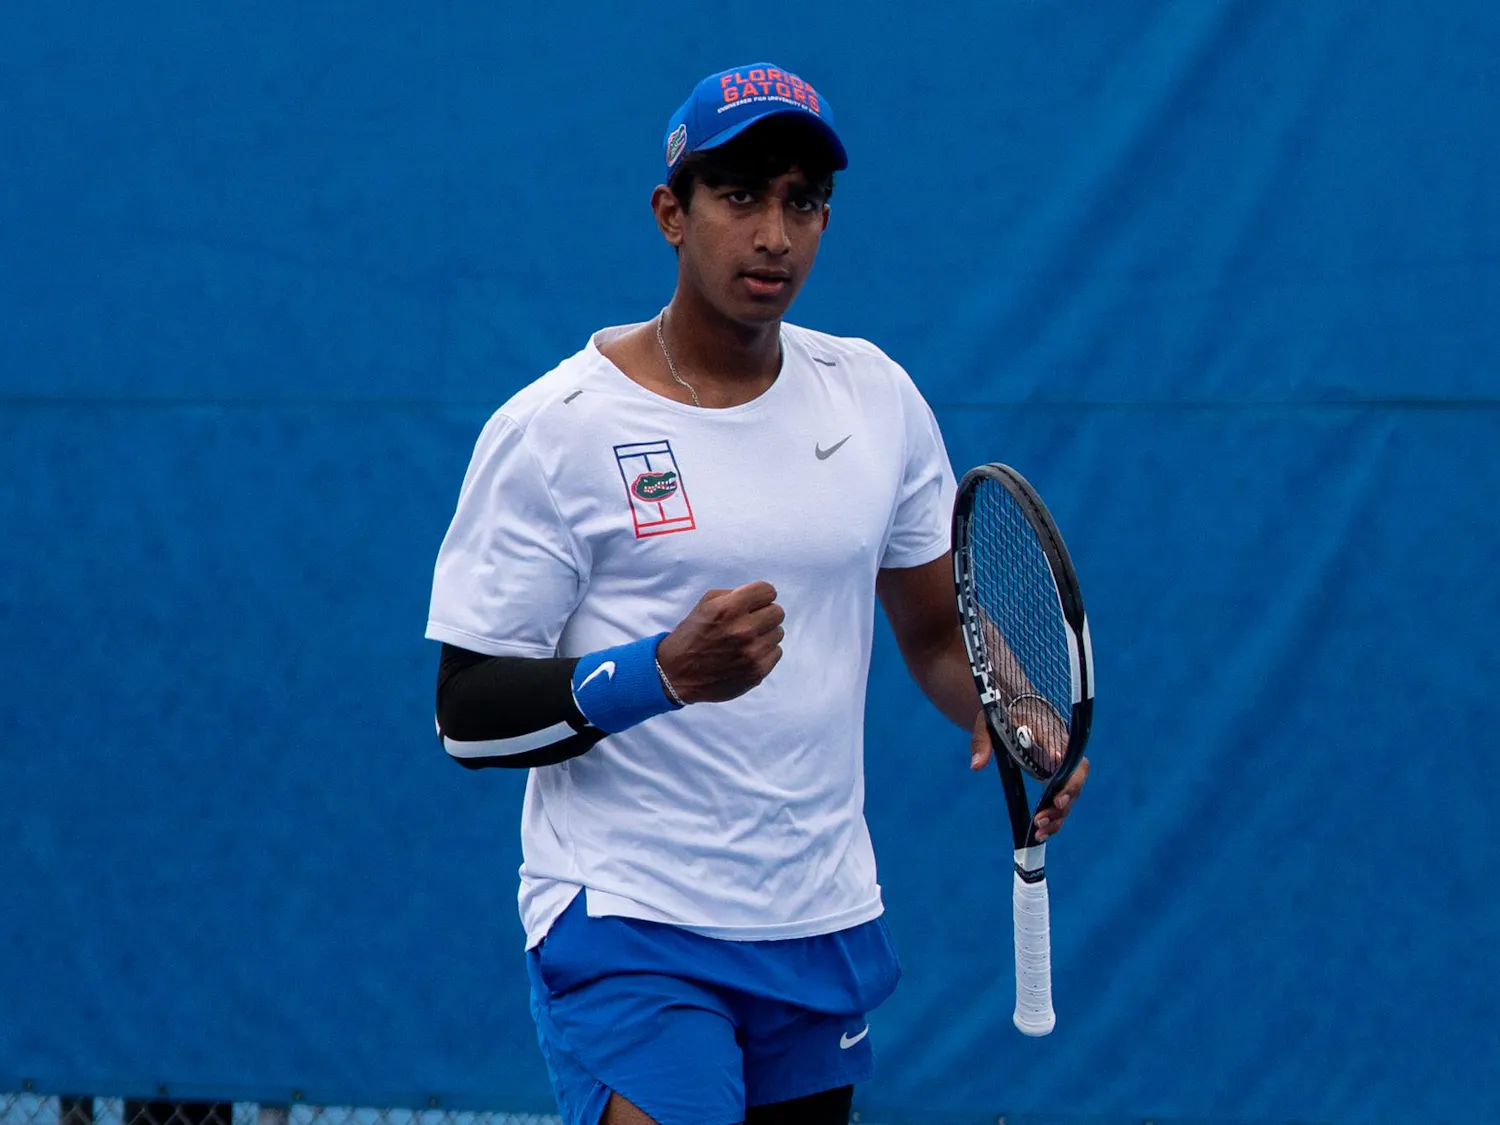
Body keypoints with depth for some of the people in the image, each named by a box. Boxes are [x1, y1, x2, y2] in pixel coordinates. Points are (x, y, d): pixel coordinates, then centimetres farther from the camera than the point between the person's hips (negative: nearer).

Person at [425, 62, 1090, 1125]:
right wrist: (667, 671, -24)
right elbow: (470, 715, -10)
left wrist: (1010, 717, -4)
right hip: (629, 924, -5)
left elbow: (940, 628, 18)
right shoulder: (553, 429, -8)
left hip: (827, 932, 5)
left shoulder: (876, 394, 7)